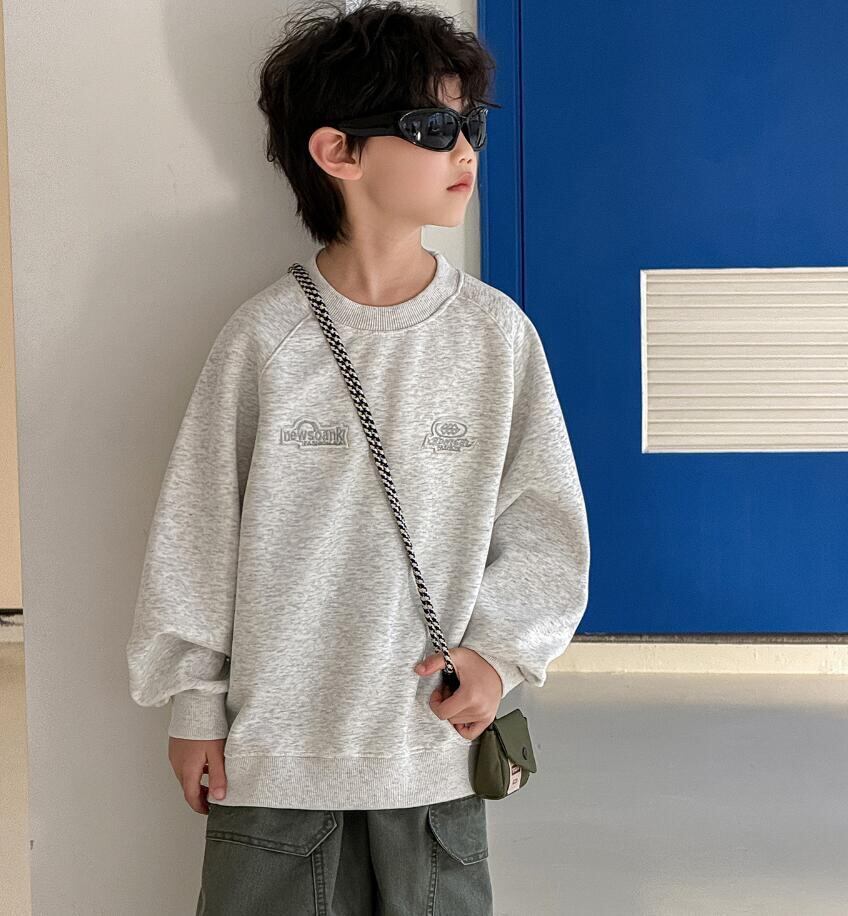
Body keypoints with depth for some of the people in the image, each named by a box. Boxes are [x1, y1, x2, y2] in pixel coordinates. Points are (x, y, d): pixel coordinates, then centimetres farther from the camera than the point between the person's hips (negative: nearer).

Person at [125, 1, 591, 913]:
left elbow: (544, 524, 3)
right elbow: (195, 531, 0)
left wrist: (498, 651, -10)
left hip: (435, 744, 2)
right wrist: (193, 705, 3)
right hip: (274, 745, -1)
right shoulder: (264, 337, -7)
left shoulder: (496, 331, -2)